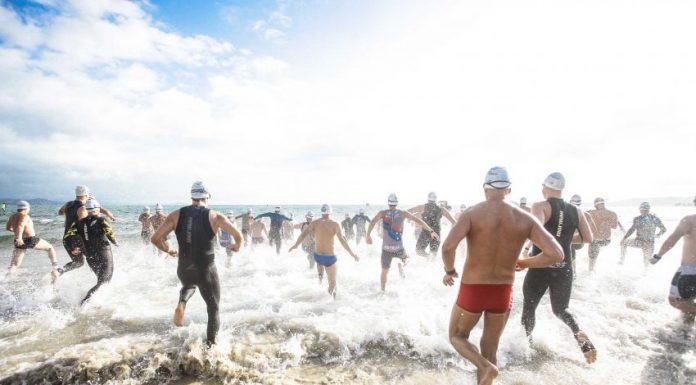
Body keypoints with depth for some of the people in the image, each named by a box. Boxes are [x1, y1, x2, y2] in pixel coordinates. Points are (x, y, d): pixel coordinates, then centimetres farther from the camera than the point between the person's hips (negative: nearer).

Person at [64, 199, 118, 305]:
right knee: (103, 281, -3)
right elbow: (109, 233, -16)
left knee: (101, 279, 24)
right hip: (104, 254, -5)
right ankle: (87, 298, -21)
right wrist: (115, 242, 1)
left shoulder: (80, 222, 7)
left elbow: (69, 234, -4)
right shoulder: (102, 220, -6)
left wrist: (75, 247, 5)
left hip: (90, 257, 6)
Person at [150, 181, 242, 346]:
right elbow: (238, 236, -12)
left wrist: (168, 250, 17)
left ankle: (181, 304, 8)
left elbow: (155, 239, -3)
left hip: (184, 271, 3)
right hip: (207, 271, -2)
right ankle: (211, 345, 16)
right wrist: (237, 246, 11)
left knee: (189, 285, 37)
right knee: (213, 309, 17)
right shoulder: (215, 216, -8)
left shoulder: (177, 214, -1)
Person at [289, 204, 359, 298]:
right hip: (330, 258, -3)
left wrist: (295, 245, 15)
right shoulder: (335, 224, -11)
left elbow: (303, 235, -2)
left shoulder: (315, 223, -3)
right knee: (332, 283, 11)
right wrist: (352, 254, -11)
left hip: (317, 256, 3)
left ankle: (320, 275, 28)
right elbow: (342, 240, -17)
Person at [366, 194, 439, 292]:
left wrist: (367, 236, -9)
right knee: (405, 258, 32)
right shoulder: (403, 213, 1)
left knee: (384, 271, 13)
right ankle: (401, 264, 2)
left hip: (386, 248, 0)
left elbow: (372, 222, -15)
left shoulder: (383, 213, 1)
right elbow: (418, 221, -2)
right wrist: (431, 231, 1)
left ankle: (383, 291, 10)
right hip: (399, 248, 0)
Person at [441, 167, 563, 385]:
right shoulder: (524, 218, -4)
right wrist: (524, 263, 8)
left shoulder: (472, 213, -14)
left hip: (472, 292, -3)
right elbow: (556, 254, -9)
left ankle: (486, 367, -5)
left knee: (457, 337, 22)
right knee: (490, 350, 21)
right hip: (502, 294, 3)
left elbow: (448, 247, -29)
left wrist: (449, 271, -8)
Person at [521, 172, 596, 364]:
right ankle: (581, 335, -3)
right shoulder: (576, 211, 4)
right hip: (564, 268, 4)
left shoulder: (540, 206, -11)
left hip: (541, 267, -4)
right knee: (561, 309, 22)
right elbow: (588, 239, 8)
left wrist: (529, 247, -14)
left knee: (529, 307, 16)